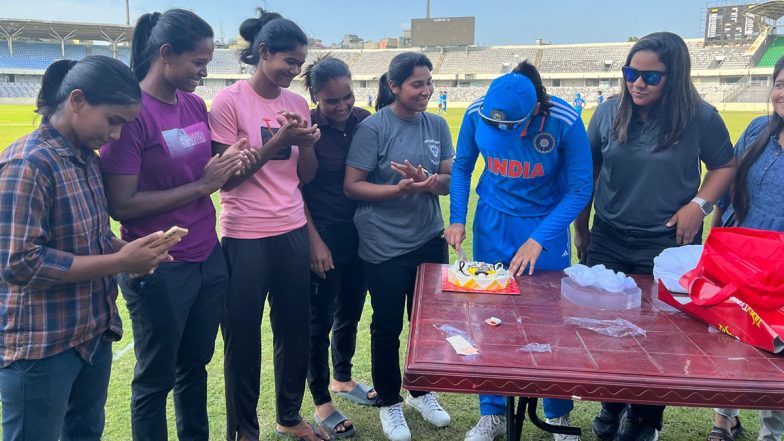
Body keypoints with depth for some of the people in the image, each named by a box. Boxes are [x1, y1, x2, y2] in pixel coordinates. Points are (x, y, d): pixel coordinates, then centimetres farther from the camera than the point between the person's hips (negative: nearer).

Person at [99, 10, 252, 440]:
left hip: (209, 259, 7)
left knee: (195, 365, 22)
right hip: (159, 270, -7)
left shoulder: (197, 105, 5)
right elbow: (121, 204, -19)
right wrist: (201, 185, -19)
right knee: (156, 379, 13)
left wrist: (230, 165, -4)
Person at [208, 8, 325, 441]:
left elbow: (306, 176, 10)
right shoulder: (229, 101, -9)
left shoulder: (297, 103, 6)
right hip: (245, 238, -5)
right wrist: (278, 140, -18)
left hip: (293, 232, 5)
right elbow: (226, 177, -12)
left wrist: (306, 143, -10)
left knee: (295, 328, 14)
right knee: (242, 336, 8)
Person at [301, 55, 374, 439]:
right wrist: (315, 241, -12)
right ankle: (322, 402, 24)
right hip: (323, 235, -5)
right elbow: (296, 191, -11)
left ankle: (343, 379, 42)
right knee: (320, 319, 8)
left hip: (360, 233, 5)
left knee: (351, 311, 19)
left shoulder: (364, 121, 0)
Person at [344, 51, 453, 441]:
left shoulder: (437, 125, 3)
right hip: (385, 246, -4)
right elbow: (351, 186, -13)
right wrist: (400, 189, -25)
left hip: (430, 240, 5)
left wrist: (425, 180, -20)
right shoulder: (372, 128, -11)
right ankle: (389, 402, 31)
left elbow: (448, 182, 2)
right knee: (387, 326, 10)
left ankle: (421, 392, 40)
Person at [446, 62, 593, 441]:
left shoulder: (565, 122, -22)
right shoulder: (477, 113, -15)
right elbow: (462, 167, 1)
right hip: (492, 225, 2)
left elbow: (579, 190, -16)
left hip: (546, 226, -2)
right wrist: (457, 219, -8)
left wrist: (538, 240, -22)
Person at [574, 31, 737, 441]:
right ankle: (612, 405, 37)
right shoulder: (609, 113, -3)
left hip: (668, 246, -2)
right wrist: (581, 230, 9)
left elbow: (725, 166, 6)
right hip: (609, 245, 2)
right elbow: (587, 174, 6)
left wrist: (699, 204, -12)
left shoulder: (701, 118, -8)